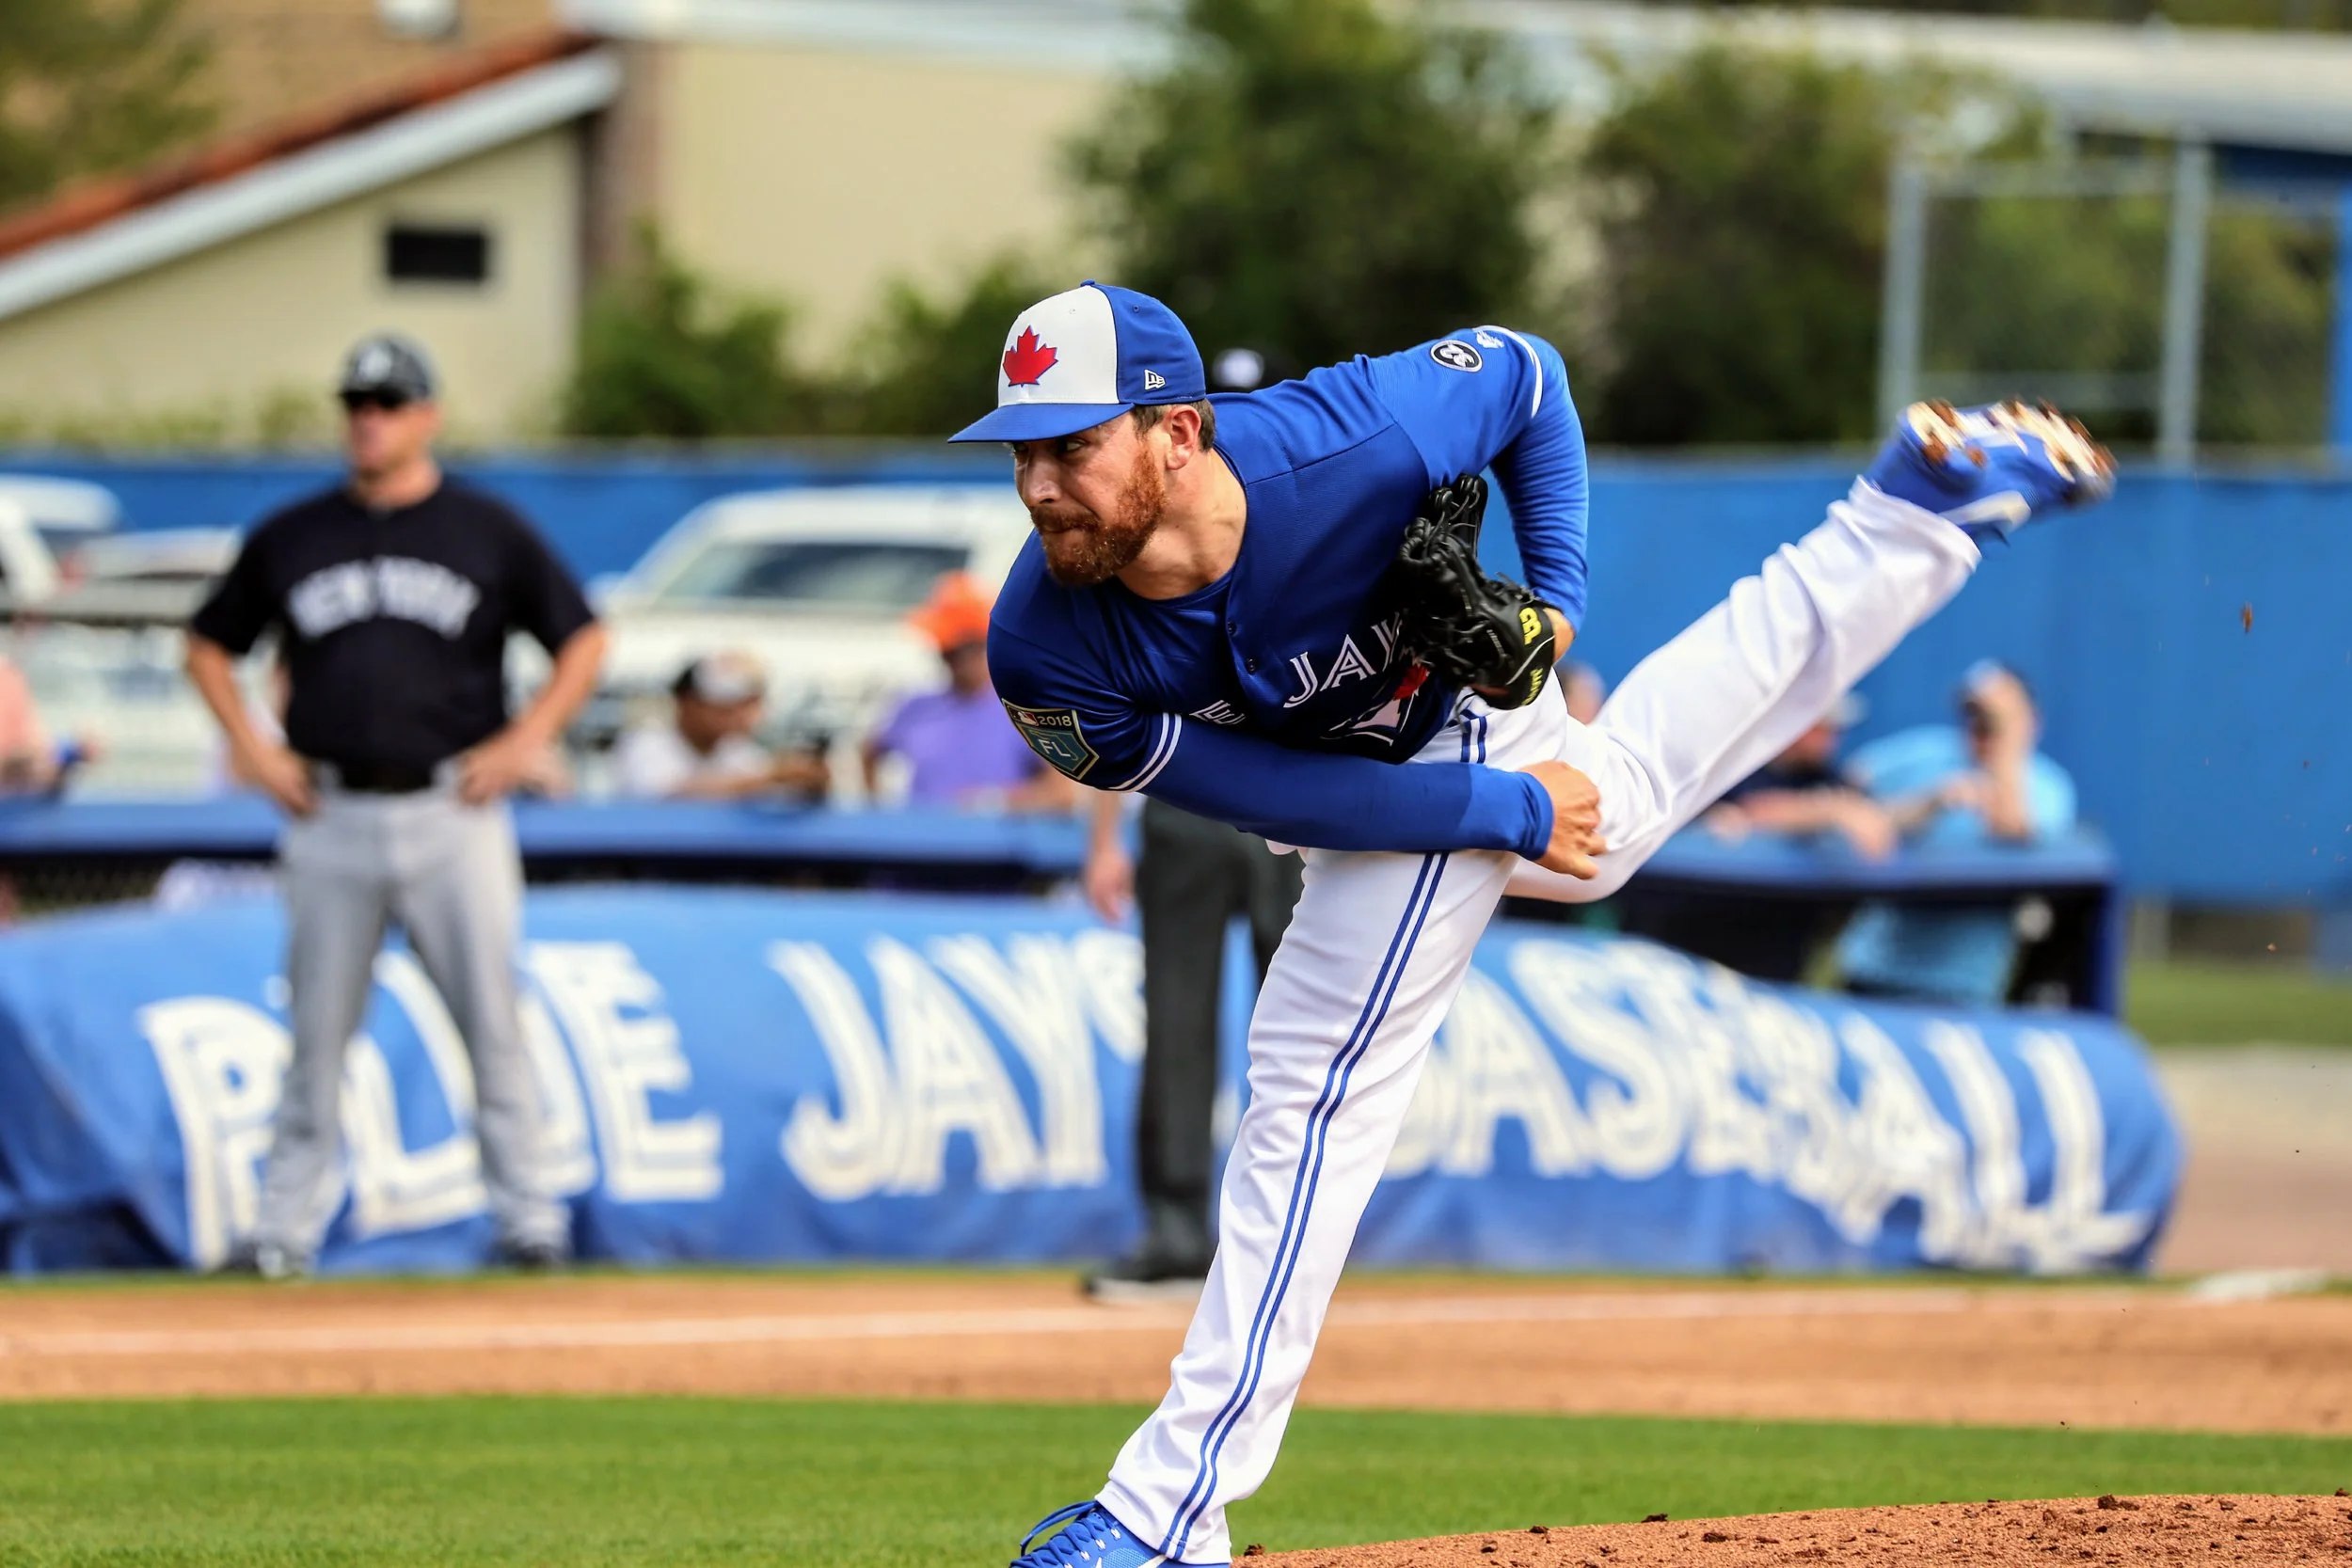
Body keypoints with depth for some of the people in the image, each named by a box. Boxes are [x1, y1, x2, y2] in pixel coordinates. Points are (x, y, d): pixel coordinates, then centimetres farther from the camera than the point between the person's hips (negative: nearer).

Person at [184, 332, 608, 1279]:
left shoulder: (488, 532, 5)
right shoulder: (291, 537, 10)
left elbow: (583, 639, 9)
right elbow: (210, 643, 19)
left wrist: (526, 740, -2)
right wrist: (251, 747, 6)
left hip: (453, 814, -2)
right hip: (330, 819, 2)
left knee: (493, 1023, -4)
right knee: (317, 1031, 3)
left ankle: (528, 1215, 1)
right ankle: (286, 1223, 8)